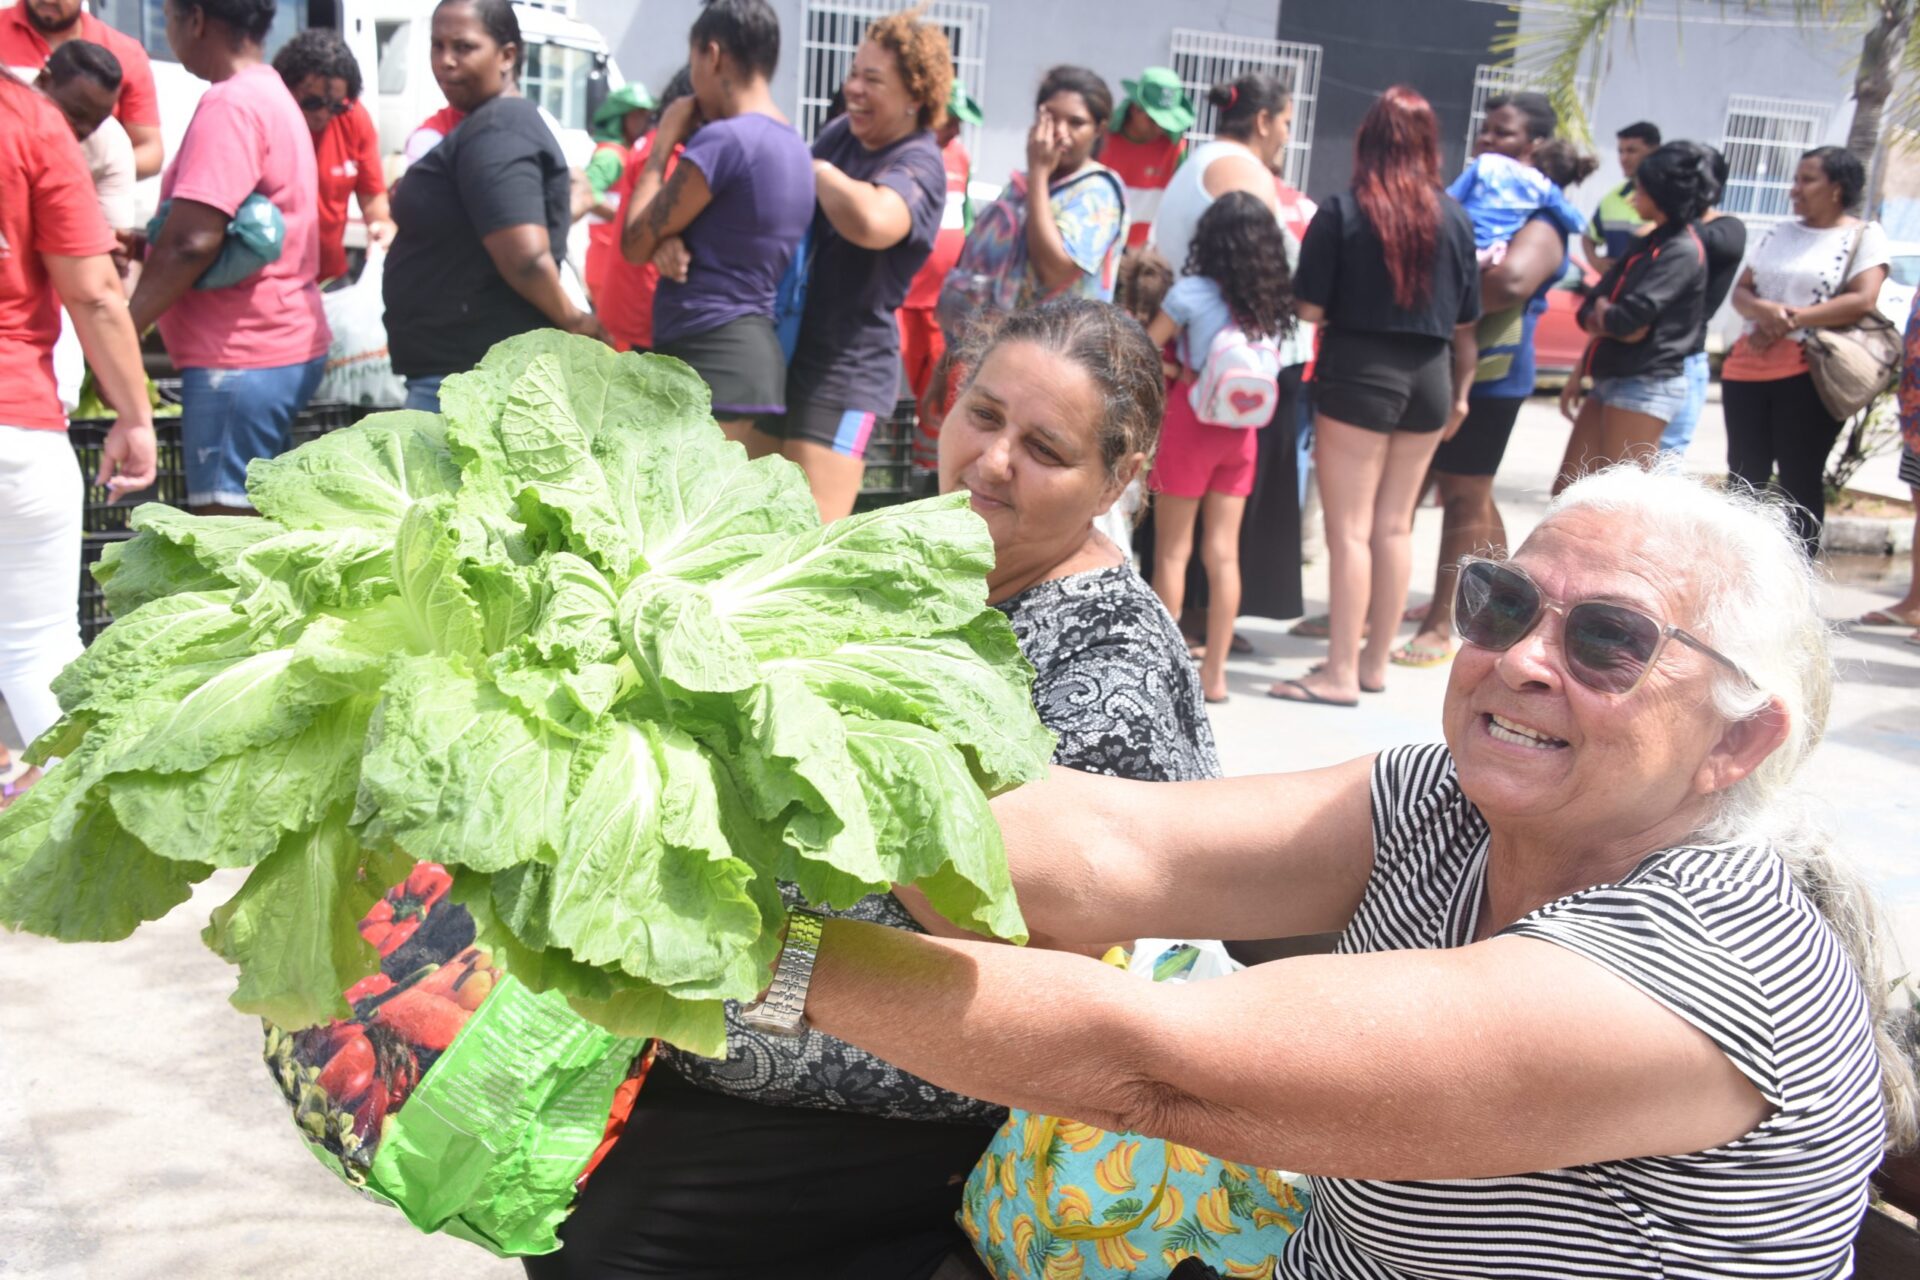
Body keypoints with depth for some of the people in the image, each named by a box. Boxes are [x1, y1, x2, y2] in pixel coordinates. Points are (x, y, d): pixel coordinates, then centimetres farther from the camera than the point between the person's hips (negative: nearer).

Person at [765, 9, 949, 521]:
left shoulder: (918, 165, -16)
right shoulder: (840, 134, 6)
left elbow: (871, 221, -39)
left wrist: (817, 171, -19)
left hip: (845, 369, -8)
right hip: (782, 351, 8)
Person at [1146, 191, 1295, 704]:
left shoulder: (1193, 292, -11)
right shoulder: (1275, 300, 2)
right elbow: (1270, 370, 5)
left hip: (1190, 424, -4)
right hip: (1241, 430, 4)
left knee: (1173, 551, 4)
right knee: (1223, 552, 8)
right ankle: (1214, 671, 12)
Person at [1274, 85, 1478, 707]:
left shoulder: (1342, 211, -9)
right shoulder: (1454, 217, 4)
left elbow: (1310, 309, -10)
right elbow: (1466, 322, 9)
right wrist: (1460, 392, 20)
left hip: (1358, 374, -5)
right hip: (1429, 377, 5)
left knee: (1350, 528, 0)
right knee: (1395, 525, 14)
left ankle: (1341, 673, 1)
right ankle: (1375, 662, 23)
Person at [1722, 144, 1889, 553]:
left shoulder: (1864, 236, 1)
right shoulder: (1779, 234, 17)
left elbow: (1862, 301, -12)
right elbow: (1740, 291, 12)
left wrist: (1791, 321, -15)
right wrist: (1764, 311, -11)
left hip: (1808, 376, -5)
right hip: (1747, 369, 5)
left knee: (1800, 480, -1)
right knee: (1745, 477, 8)